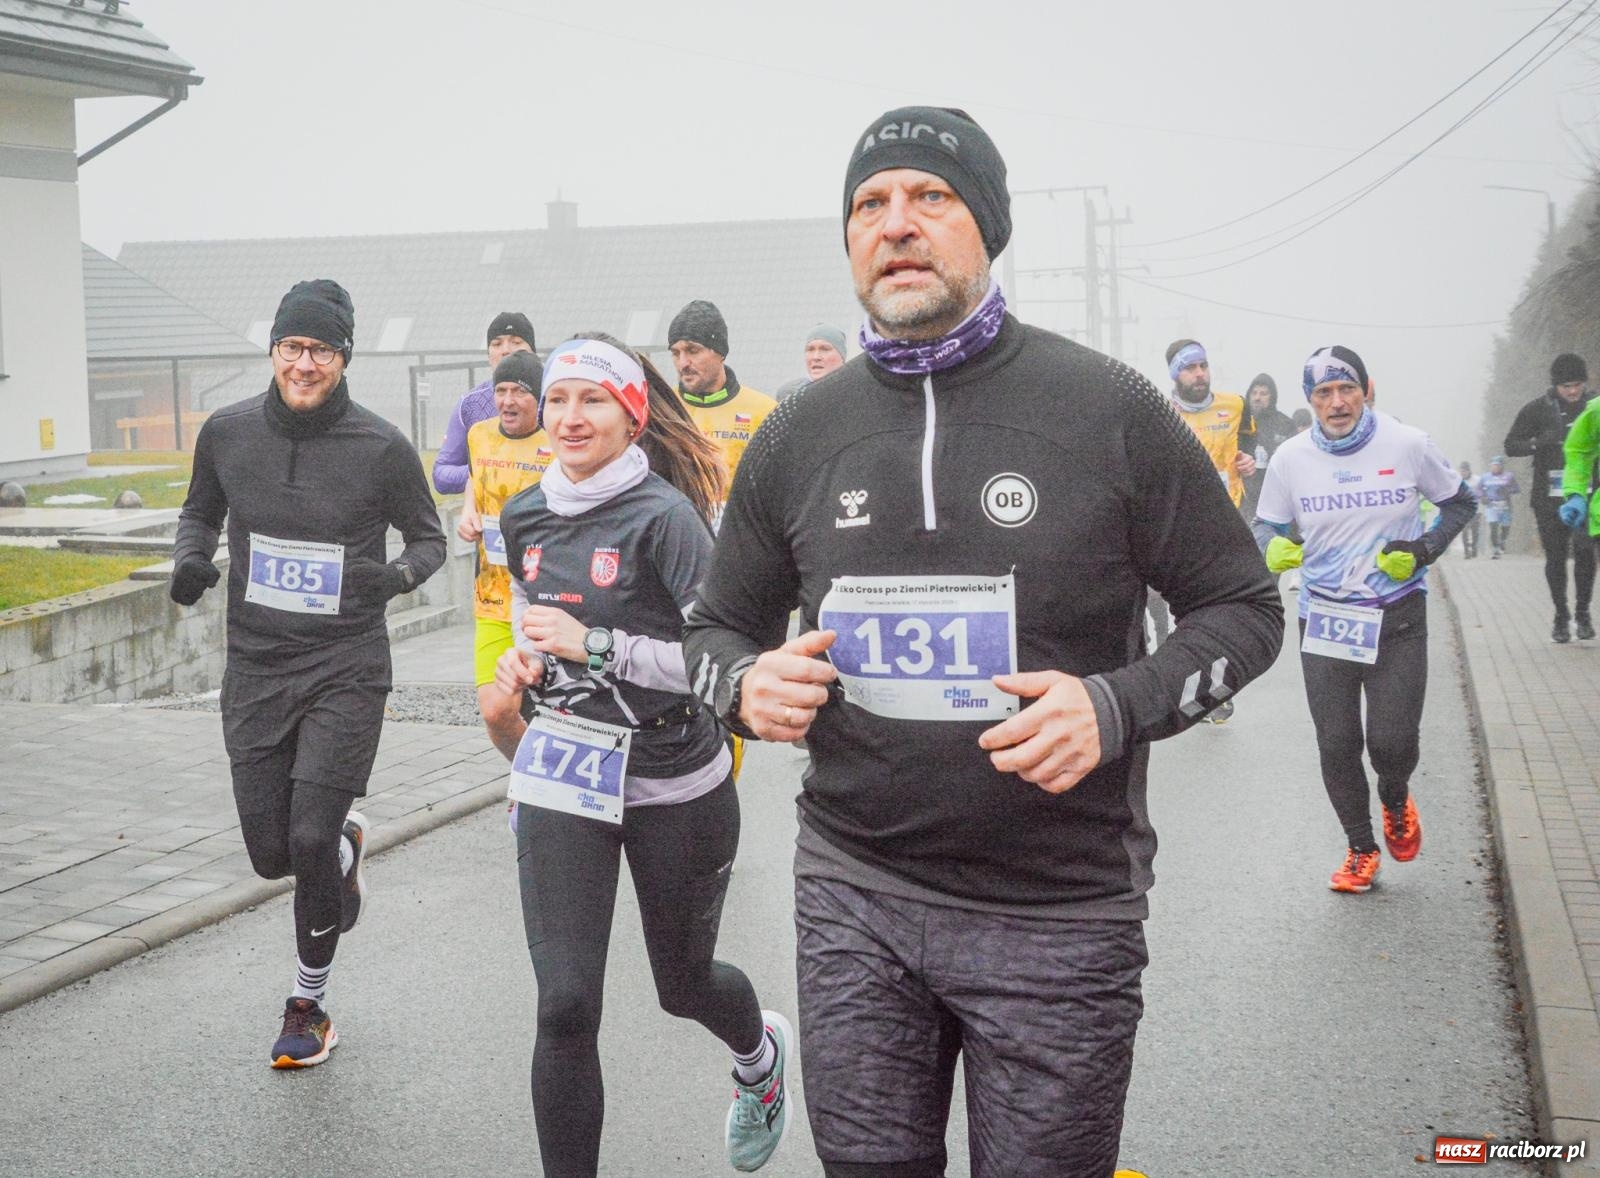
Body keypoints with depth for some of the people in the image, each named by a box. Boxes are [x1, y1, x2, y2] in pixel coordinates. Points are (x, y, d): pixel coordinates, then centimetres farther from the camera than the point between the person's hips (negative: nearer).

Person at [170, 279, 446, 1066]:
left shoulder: (380, 447, -8)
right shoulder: (228, 433, -1)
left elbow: (429, 537, 4)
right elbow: (200, 511, 18)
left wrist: (396, 575, -17)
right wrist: (190, 558, -4)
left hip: (345, 671, -3)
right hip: (255, 668, 3)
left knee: (311, 840, -10)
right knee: (272, 853, 5)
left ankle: (308, 1004, 13)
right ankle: (345, 842, 43)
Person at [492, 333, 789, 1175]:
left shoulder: (665, 518, -15)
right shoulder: (524, 518, 4)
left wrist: (595, 645, -23)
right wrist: (522, 661, 0)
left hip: (674, 784, -3)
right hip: (561, 778, 4)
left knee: (683, 984, 18)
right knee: (564, 1005, -9)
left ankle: (760, 1053, 54)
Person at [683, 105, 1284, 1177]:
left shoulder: (1108, 409, -5)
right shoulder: (799, 434, 5)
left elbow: (1242, 608, 1)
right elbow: (719, 628, 16)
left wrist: (1117, 707, -17)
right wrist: (748, 684, -8)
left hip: (1059, 916, -2)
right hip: (855, 900, 3)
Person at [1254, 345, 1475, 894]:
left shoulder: (1407, 445, -6)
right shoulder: (1291, 457, -3)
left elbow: (1461, 502, 8)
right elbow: (1266, 524, 10)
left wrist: (1426, 548, -10)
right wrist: (1274, 547, -14)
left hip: (1398, 617, -1)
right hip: (1324, 618, 1)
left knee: (1393, 741, -6)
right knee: (1337, 745, 2)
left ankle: (1395, 800, 31)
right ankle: (1361, 849, 23)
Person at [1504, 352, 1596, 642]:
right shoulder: (1537, 409, -1)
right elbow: (1511, 445, 0)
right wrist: (1539, 442, -18)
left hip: (1586, 495, 0)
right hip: (1550, 497, 0)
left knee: (1585, 553, -4)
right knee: (1555, 557, 3)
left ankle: (1582, 612, 11)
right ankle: (1561, 616, 14)